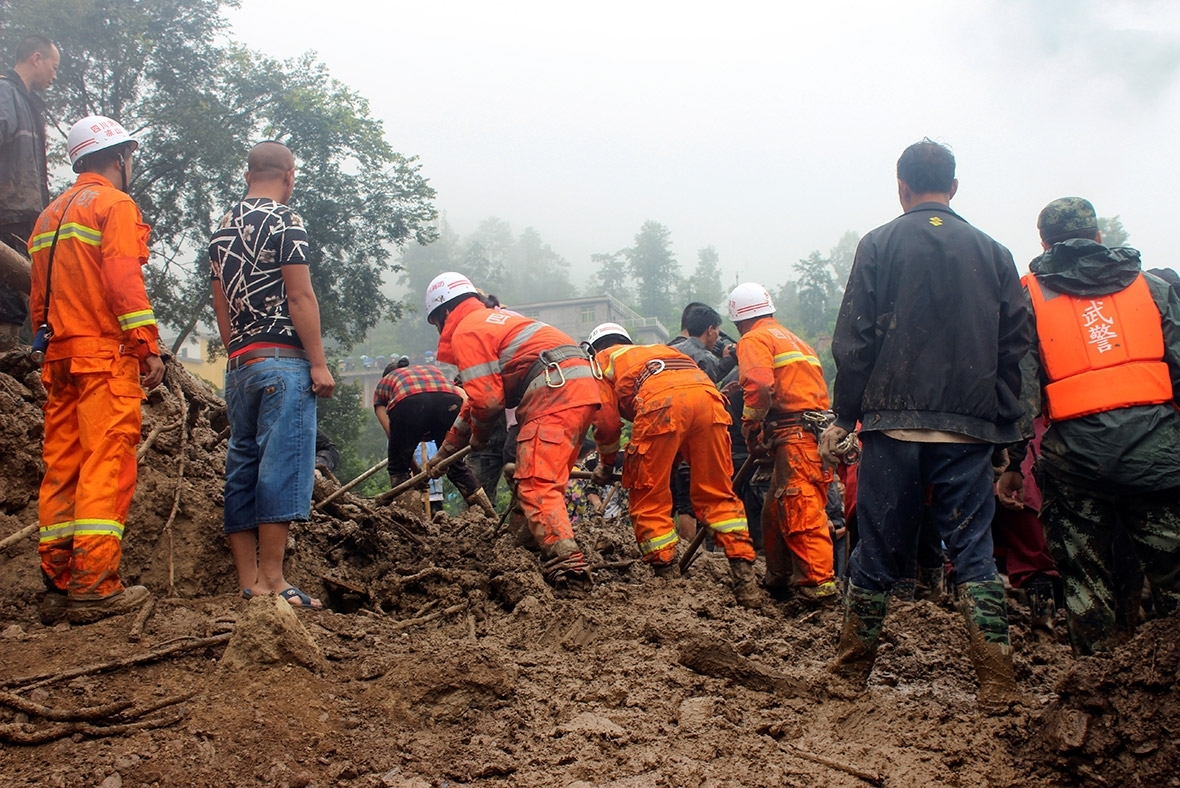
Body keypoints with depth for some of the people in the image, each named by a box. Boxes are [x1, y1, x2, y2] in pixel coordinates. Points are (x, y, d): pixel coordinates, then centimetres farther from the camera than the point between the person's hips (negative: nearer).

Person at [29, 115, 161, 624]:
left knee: (62, 468, 7)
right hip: (107, 354, -8)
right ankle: (95, 586, -14)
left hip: (60, 357, 8)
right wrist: (149, 347, -15)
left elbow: (39, 295, 21)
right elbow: (123, 280, -14)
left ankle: (59, 584, 8)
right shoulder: (114, 204, -2)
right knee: (107, 467, -10)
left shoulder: (51, 214, 23)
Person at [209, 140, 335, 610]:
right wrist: (319, 363, -11)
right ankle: (272, 581, -9)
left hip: (240, 364, 8)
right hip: (282, 360, -8)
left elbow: (221, 303, 18)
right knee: (282, 467, -8)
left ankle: (248, 583, 9)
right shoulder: (284, 221, -6)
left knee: (242, 469, 7)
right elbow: (300, 296, -12)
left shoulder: (223, 228, 17)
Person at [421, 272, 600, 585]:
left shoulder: (465, 330, 1)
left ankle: (566, 562, -30)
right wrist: (444, 452, 44)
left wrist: (478, 437, 15)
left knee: (536, 485, -16)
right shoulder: (493, 319, 33)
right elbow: (481, 397, 40)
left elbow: (487, 399, -8)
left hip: (555, 393, -10)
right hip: (582, 385, 10)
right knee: (546, 482, 18)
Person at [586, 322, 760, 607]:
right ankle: (745, 580, 5)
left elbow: (607, 421, 15)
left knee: (648, 500, 8)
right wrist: (672, 461, 45)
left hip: (662, 401, -5)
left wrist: (606, 464, 31)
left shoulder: (602, 360, 29)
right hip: (708, 393, 5)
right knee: (717, 494, 12)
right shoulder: (654, 350, 43)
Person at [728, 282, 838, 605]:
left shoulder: (754, 340, 1)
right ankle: (779, 579, 23)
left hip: (795, 435, -9)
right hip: (817, 432, 9)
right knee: (776, 511, 16)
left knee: (801, 512, -12)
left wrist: (752, 431, -6)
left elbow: (760, 387, -17)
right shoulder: (794, 340, 29)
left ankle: (820, 585, -16)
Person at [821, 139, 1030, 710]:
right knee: (973, 552, 6)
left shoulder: (879, 245, 0)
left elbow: (853, 341, -3)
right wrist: (1004, 426, 11)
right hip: (969, 430, 1)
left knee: (878, 551, 8)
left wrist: (844, 418, 3)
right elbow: (1014, 347, 6)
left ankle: (852, 671, 19)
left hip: (893, 425, -1)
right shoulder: (993, 254, 7)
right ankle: (997, 684, 3)